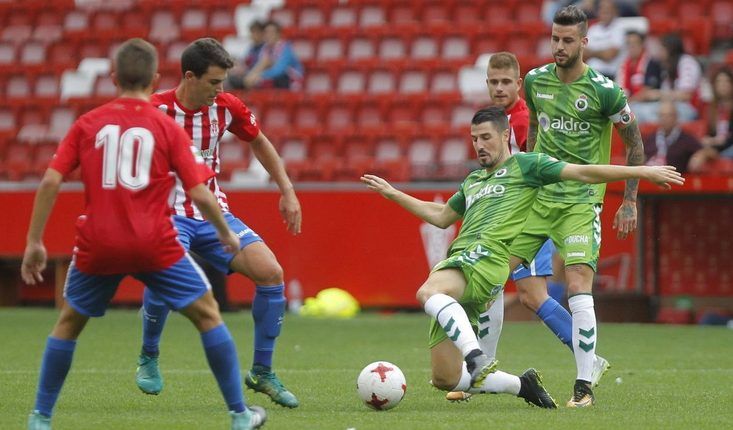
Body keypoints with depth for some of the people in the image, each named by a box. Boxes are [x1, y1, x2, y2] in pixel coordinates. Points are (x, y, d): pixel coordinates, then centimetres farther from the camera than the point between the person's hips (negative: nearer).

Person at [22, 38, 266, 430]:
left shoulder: (87, 124, 5)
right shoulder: (168, 128, 1)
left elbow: (50, 181, -1)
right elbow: (200, 194, -3)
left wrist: (34, 242, 5)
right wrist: (226, 234, 14)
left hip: (98, 244, 2)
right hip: (154, 245, -2)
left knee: (69, 322, 22)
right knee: (207, 314, 12)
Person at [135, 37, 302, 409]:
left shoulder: (226, 107, -2)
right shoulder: (155, 111, -15)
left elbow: (259, 142, 17)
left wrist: (287, 192, 12)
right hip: (168, 212, -4)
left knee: (271, 272, -14)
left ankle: (262, 372, 3)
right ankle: (148, 358, -7)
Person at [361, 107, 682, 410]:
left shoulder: (524, 164, 10)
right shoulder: (473, 180, 31)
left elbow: (583, 173, 5)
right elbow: (441, 217, 43)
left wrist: (643, 172, -1)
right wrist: (391, 193, 44)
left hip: (486, 257, -8)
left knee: (428, 292, -41)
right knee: (444, 379, -1)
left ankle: (477, 357, -49)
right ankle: (522, 386, 11)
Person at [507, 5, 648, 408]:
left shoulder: (604, 91, -9)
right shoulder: (535, 81, 5)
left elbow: (635, 144, 1)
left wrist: (630, 201, 0)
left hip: (580, 202, -5)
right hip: (537, 197, 5)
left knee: (579, 287, -17)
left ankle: (584, 386, -10)